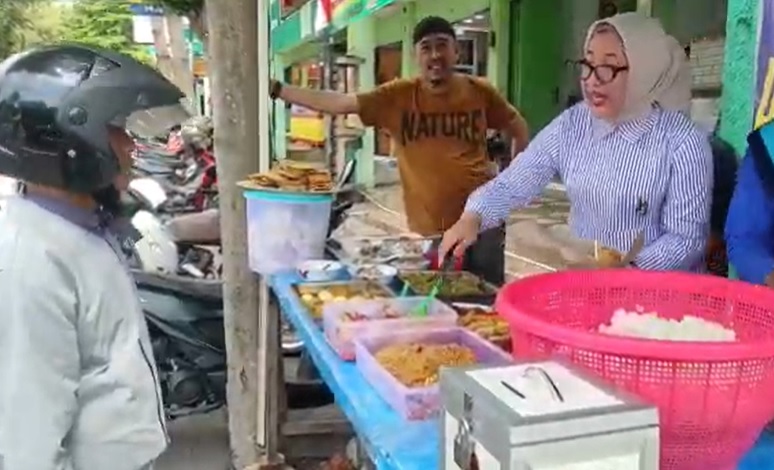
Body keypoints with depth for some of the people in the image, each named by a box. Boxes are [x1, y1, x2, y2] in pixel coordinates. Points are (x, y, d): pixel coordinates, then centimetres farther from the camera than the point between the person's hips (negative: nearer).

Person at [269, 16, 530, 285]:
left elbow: (519, 130, 15)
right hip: (428, 227, 1)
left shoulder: (479, 91, 0)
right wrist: (276, 89, -5)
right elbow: (338, 103, -2)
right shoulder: (398, 96, -1)